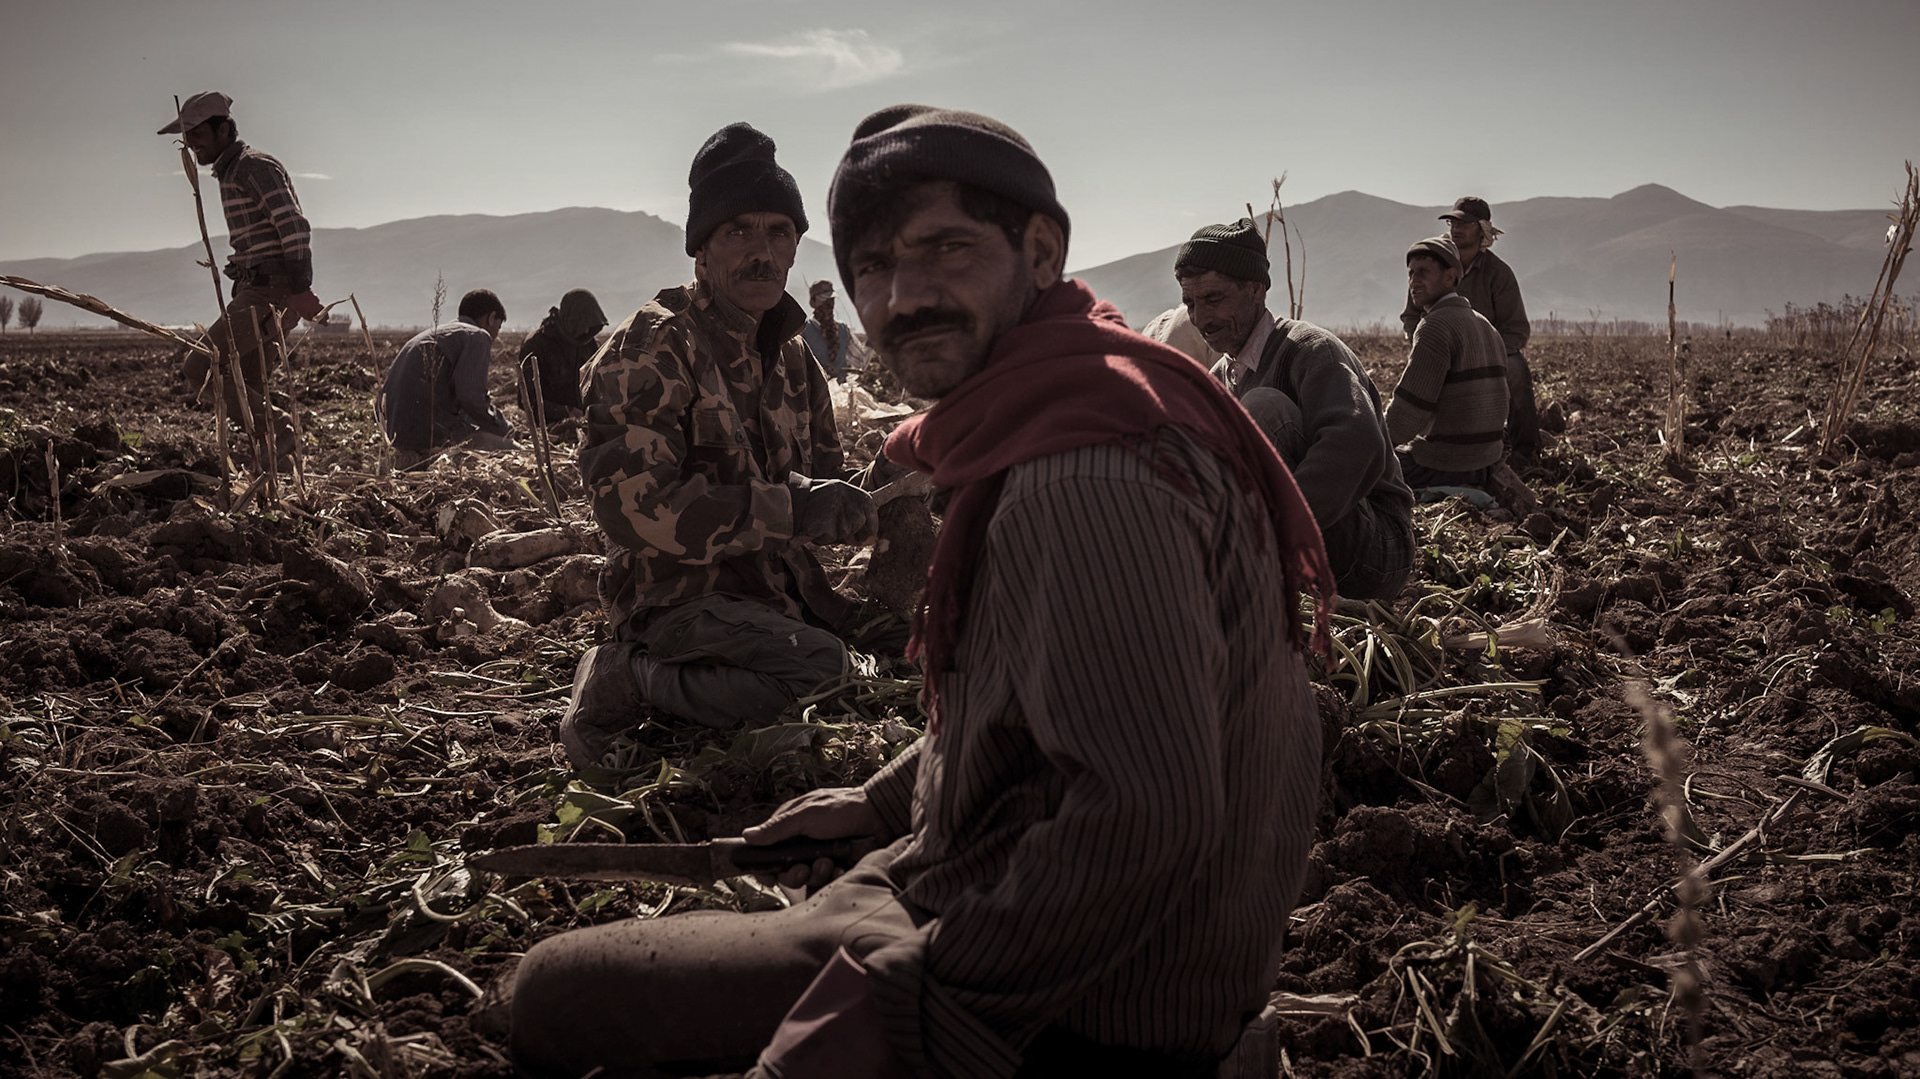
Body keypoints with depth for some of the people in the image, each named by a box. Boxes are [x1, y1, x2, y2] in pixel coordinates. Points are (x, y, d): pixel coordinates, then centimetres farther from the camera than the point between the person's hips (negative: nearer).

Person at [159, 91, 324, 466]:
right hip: (255, 292, 10)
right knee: (246, 391, 9)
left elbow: (294, 226, -20)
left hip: (267, 293, -10)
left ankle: (275, 429, -9)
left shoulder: (254, 166, -9)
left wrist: (300, 289, -28)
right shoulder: (231, 172, 22)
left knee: (198, 369, -13)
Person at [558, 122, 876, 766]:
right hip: (678, 597, -8)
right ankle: (630, 683, -12)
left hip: (779, 589, 8)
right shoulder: (653, 347, -10)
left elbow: (822, 478, 20)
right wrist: (790, 508, -25)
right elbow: (636, 505, -21)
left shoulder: (792, 358, 16)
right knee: (831, 673, -30)